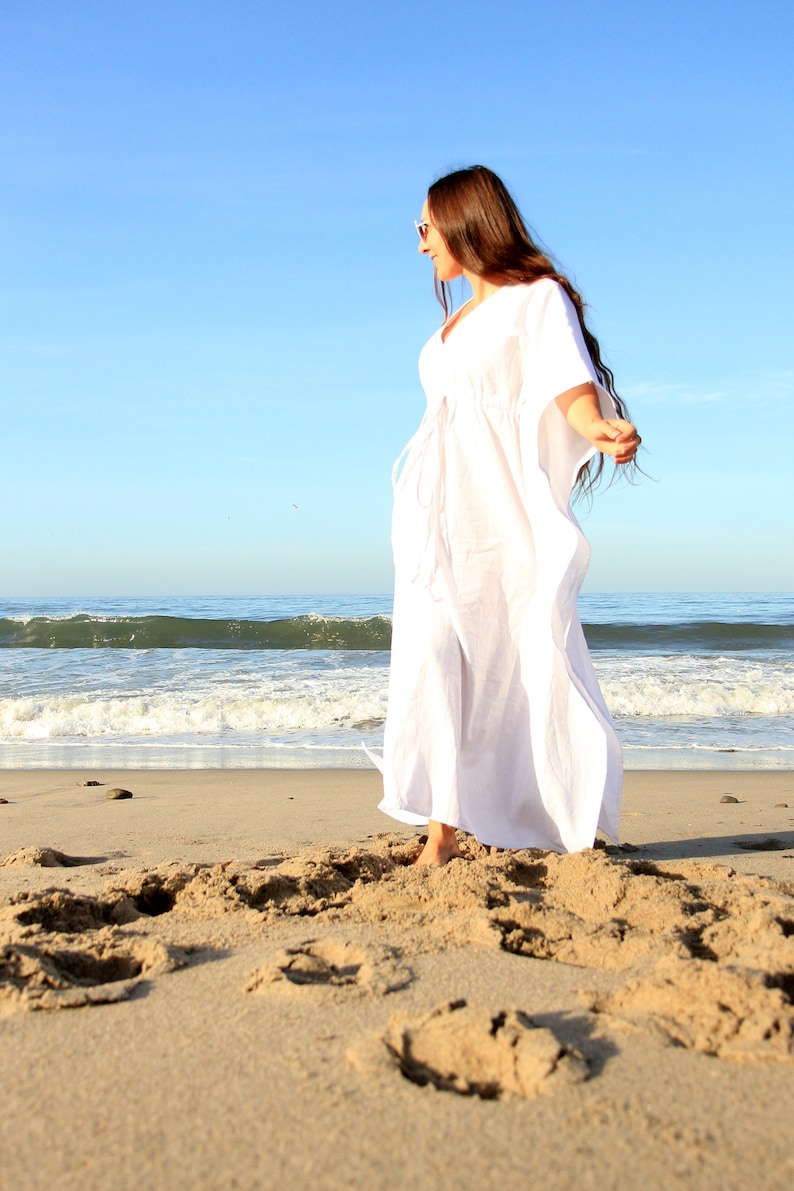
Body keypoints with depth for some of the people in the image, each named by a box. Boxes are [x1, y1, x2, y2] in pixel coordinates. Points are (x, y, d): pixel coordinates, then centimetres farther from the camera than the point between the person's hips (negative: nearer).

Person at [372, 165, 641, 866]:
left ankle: (579, 831, -4)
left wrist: (600, 428, -33)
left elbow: (570, 383, -12)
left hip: (505, 506, -6)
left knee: (532, 659, -10)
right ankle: (443, 828, -6)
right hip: (440, 512, 6)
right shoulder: (455, 322, 25)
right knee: (433, 657, -7)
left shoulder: (539, 297, 2)